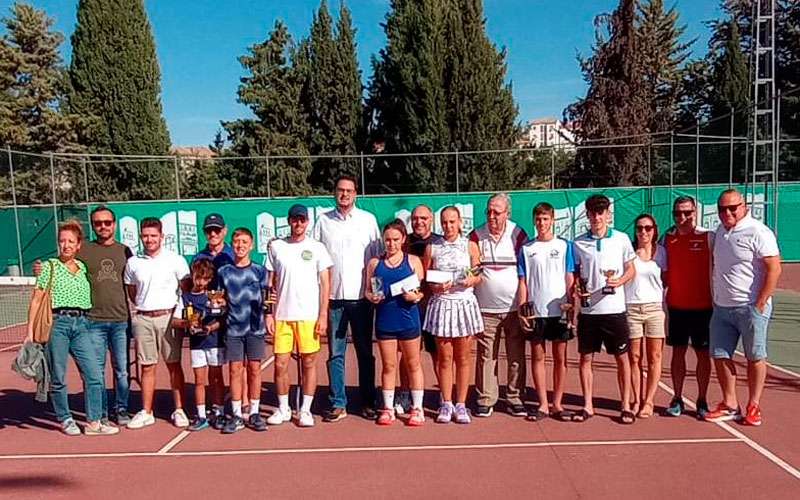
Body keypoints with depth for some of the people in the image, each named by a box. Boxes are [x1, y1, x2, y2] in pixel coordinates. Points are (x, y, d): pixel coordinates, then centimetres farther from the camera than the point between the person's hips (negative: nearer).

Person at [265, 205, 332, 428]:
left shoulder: (317, 247, 3)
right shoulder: (276, 246, 8)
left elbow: (325, 283, 2)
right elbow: (270, 283, 10)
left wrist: (323, 315, -5)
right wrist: (268, 313, 3)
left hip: (309, 315, -1)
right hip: (281, 315, 2)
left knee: (309, 363, 4)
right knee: (280, 364, 4)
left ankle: (305, 410, 16)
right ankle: (283, 409, 21)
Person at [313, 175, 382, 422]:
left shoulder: (368, 220, 6)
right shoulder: (323, 221, 7)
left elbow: (377, 257, 8)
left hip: (361, 297, 0)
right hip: (333, 297, 1)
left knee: (365, 352, 6)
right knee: (335, 353, 4)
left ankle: (368, 403, 16)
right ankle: (338, 404, 12)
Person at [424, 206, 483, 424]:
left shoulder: (470, 246, 6)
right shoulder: (432, 248, 5)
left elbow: (479, 275, 9)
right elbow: (424, 279, 7)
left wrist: (472, 280, -12)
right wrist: (436, 286, -12)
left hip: (465, 303, 0)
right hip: (441, 304, 0)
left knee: (463, 357, 4)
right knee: (444, 358, 4)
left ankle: (461, 405, 14)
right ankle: (446, 404, 15)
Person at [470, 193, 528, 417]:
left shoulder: (518, 235, 1)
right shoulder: (476, 236, 2)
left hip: (515, 307, 0)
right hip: (485, 308, 0)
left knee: (517, 356, 6)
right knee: (486, 356, 4)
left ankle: (515, 399, 17)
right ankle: (485, 400, 13)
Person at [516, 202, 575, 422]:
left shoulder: (564, 245, 4)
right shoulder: (526, 249, 6)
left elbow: (570, 278, 4)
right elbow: (523, 282, 6)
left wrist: (571, 307, -3)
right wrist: (521, 309, -2)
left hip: (559, 310, -1)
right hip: (535, 310, 1)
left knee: (560, 357, 5)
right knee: (537, 356, 5)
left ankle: (557, 404, 16)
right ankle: (543, 404, 15)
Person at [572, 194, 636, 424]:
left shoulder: (621, 239, 1)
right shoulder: (578, 243, 3)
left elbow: (631, 269, 8)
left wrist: (619, 281, -12)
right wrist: (577, 289, -9)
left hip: (615, 309, -1)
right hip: (588, 309, 1)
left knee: (622, 358, 6)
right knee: (585, 358, 6)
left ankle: (626, 406, 18)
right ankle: (587, 406, 18)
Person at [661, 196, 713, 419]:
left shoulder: (708, 237, -5)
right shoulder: (667, 238, 6)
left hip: (703, 306, -3)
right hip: (675, 306, 3)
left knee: (703, 353, 6)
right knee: (678, 352, 9)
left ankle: (702, 401, 18)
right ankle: (677, 399, 18)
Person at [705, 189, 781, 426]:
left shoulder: (758, 232, -11)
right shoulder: (720, 231, 11)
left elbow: (774, 269, -15)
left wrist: (760, 304, -17)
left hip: (750, 307, -7)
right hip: (721, 307, 7)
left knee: (755, 357, 5)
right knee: (720, 355, 7)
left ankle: (753, 407, 17)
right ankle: (729, 405, 19)